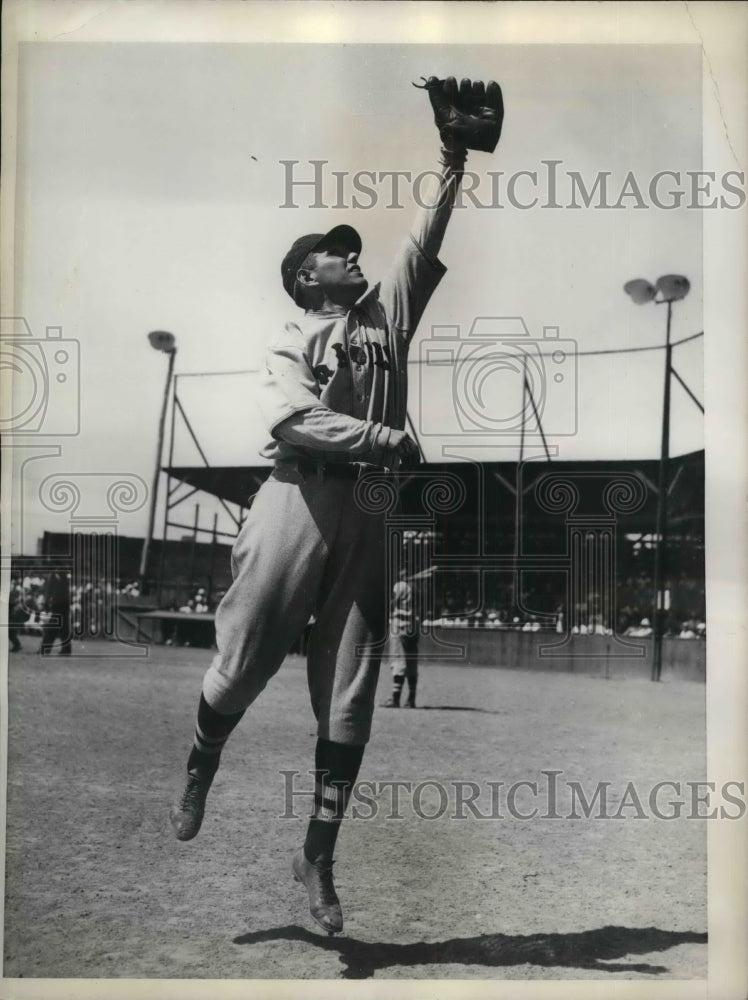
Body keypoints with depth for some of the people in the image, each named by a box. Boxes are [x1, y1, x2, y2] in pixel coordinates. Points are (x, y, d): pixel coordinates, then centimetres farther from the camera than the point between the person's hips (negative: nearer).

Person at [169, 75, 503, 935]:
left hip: (366, 515, 3)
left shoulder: (388, 317, 19)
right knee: (244, 662, 4)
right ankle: (197, 775, 34)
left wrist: (453, 157, 4)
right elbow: (288, 414, -14)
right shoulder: (290, 344, 8)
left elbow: (425, 241, 11)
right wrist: (381, 435, -22)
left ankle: (318, 856, 12)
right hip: (299, 502, -3)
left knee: (349, 690, 3)